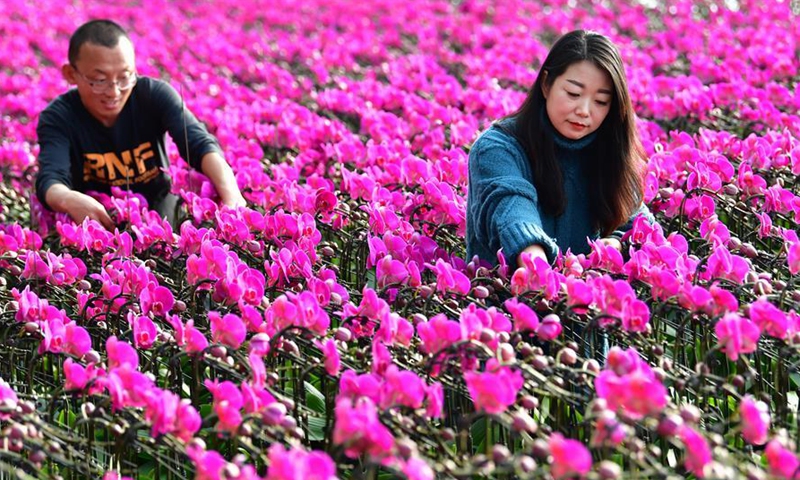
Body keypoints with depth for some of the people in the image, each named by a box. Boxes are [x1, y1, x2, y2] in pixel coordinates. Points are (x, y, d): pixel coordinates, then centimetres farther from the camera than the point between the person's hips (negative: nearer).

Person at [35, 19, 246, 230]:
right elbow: (51, 180, -31)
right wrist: (69, 200, -58)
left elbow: (200, 144, -28)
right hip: (96, 216, 0)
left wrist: (232, 196, -49)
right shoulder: (58, 118, -15)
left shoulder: (154, 94, -14)